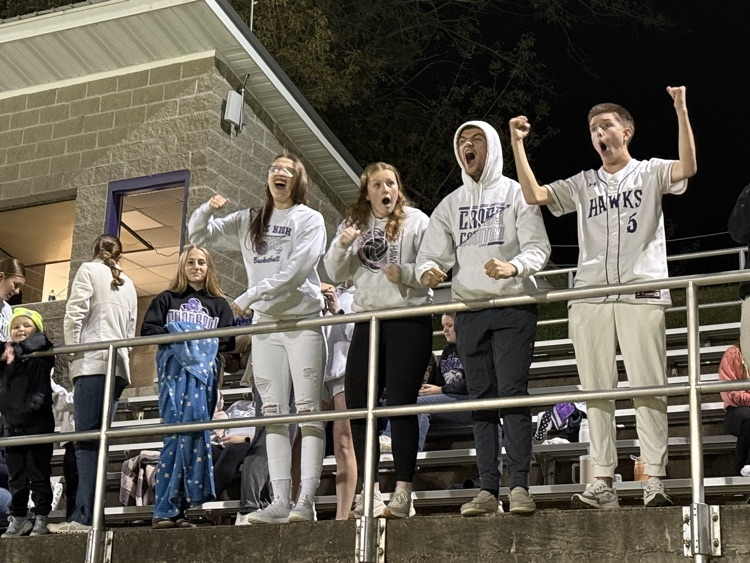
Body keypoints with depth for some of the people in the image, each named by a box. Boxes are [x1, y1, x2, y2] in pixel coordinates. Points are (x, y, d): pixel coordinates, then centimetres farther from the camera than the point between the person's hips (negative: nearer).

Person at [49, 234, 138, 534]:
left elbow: (75, 313, -5)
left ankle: (85, 517, -24)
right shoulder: (128, 284, 24)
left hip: (92, 363, -6)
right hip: (118, 365, 6)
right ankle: (85, 514, -3)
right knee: (96, 440, 4)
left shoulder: (89, 270, 6)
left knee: (87, 440, -14)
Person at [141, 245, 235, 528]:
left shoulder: (219, 304, 20)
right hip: (175, 368, -2)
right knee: (179, 432, -15)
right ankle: (164, 511, -15)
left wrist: (208, 341, -7)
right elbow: (148, 329, 7)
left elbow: (230, 339, 10)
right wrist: (173, 335, -9)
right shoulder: (166, 300, 16)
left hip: (204, 369, 2)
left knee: (195, 433, -7)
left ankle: (177, 509, -4)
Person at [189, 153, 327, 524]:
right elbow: (199, 235, 22)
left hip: (302, 322, -5)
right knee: (273, 414, 0)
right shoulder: (249, 222, 17)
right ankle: (280, 502, -1)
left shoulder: (309, 219, 2)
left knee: (307, 410, -9)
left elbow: (296, 271, -11)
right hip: (265, 325, 5)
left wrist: (249, 296, -13)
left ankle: (306, 501, -14)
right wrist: (208, 209, 0)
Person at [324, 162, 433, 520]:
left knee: (401, 404, -7)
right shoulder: (354, 224, 15)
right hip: (367, 320, 5)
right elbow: (335, 274, 12)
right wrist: (341, 246, -7)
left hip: (409, 319, -5)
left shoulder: (416, 221, 3)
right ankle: (370, 495, 9)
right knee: (357, 403, 2)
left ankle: (403, 496, -4)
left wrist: (405, 273, -20)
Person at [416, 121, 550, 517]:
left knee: (512, 393, -12)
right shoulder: (450, 204, 17)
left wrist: (513, 267, -24)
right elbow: (431, 254, 11)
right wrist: (428, 271, -13)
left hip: (512, 307, -4)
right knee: (481, 399, 3)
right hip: (469, 310, 4)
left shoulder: (515, 194, 6)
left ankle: (519, 487, -12)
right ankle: (487, 489, 5)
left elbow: (539, 247, -3)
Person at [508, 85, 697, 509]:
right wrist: (517, 144, 4)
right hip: (589, 297, 4)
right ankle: (603, 483, 2)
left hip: (642, 294, -4)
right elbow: (534, 195, 9)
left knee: (649, 387, -7)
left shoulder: (650, 172, 10)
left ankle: (655, 481, -8)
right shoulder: (583, 184, 20)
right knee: (596, 391, 1)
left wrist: (681, 113, -18)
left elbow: (687, 168, -10)